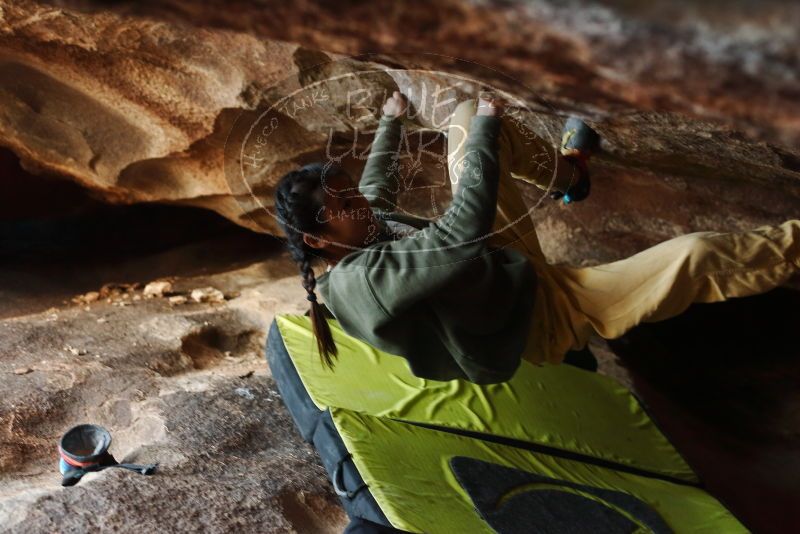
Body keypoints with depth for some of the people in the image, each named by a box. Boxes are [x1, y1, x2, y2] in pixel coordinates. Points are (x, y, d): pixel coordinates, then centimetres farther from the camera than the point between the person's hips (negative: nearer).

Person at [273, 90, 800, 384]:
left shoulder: (357, 234, -5)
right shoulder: (362, 281, -33)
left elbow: (379, 185, 18)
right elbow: (465, 231, -38)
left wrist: (392, 120, 31)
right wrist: (487, 123, -27)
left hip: (508, 268, 9)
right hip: (539, 317, -9)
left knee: (466, 116, 4)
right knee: (694, 256, -23)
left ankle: (569, 172, 24)